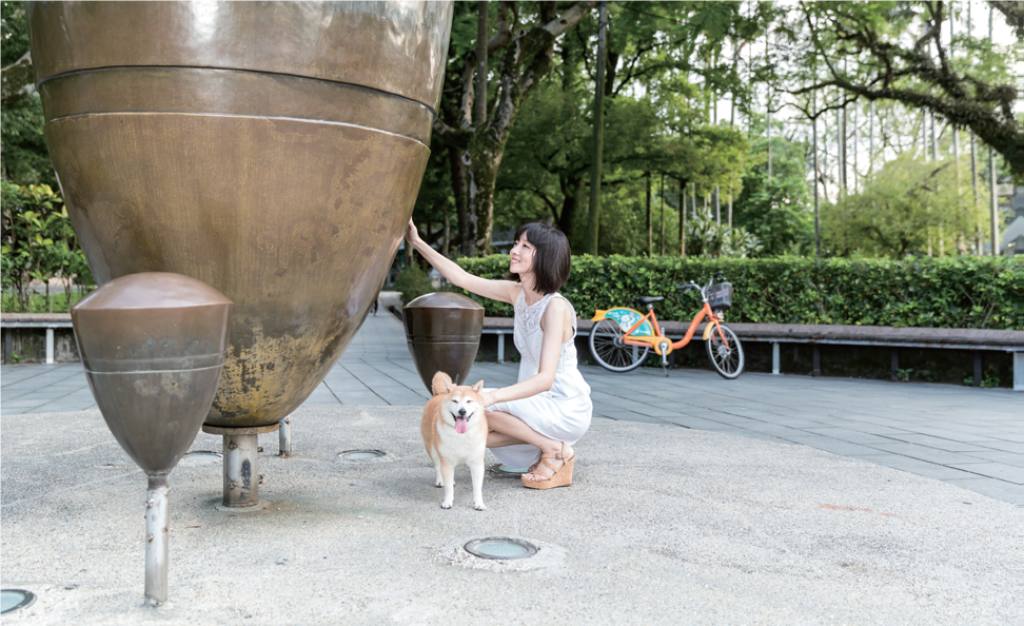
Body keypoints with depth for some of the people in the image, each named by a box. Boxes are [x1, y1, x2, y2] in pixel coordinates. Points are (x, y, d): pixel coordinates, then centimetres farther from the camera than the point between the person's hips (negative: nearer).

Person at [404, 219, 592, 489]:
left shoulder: (555, 307, -23)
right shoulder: (517, 293, 0)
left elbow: (545, 378, -30)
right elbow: (461, 278, 7)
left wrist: (491, 397, -42)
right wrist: (418, 243, 2)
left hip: (566, 409, -8)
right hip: (536, 403, 8)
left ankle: (556, 450, -10)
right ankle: (541, 444, 7)